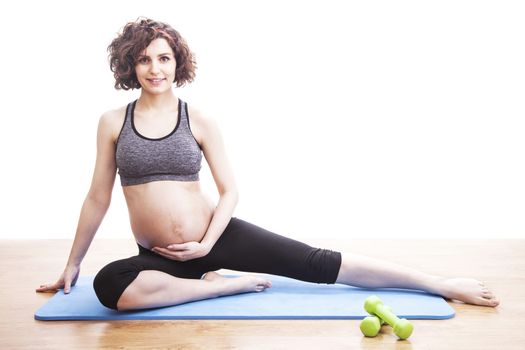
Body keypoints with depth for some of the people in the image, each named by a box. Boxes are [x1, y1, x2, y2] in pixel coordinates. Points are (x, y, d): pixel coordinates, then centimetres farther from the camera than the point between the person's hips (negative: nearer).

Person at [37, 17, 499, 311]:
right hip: (159, 256, 1)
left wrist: (206, 245, -15)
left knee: (317, 263, -9)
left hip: (216, 237, -1)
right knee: (109, 284, -32)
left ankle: (442, 284, -4)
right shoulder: (113, 122, 0)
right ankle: (229, 284, -18)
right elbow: (98, 197, 6)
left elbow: (230, 191, -1)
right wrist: (73, 263, 9)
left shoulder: (199, 120, -2)